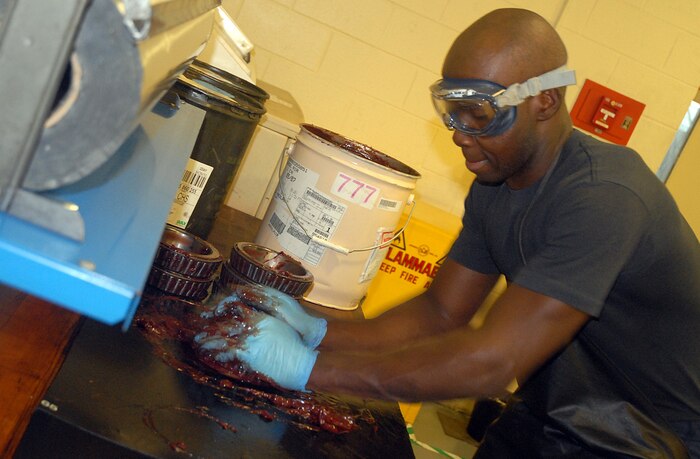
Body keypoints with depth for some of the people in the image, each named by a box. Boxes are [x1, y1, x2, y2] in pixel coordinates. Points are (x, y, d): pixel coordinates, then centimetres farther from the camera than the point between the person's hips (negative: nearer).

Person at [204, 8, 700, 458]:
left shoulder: (601, 196, -29)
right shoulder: (494, 184, -2)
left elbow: (492, 361, -33)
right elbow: (441, 313, -1)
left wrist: (308, 366, -30)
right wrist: (316, 331, -15)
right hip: (552, 416, 6)